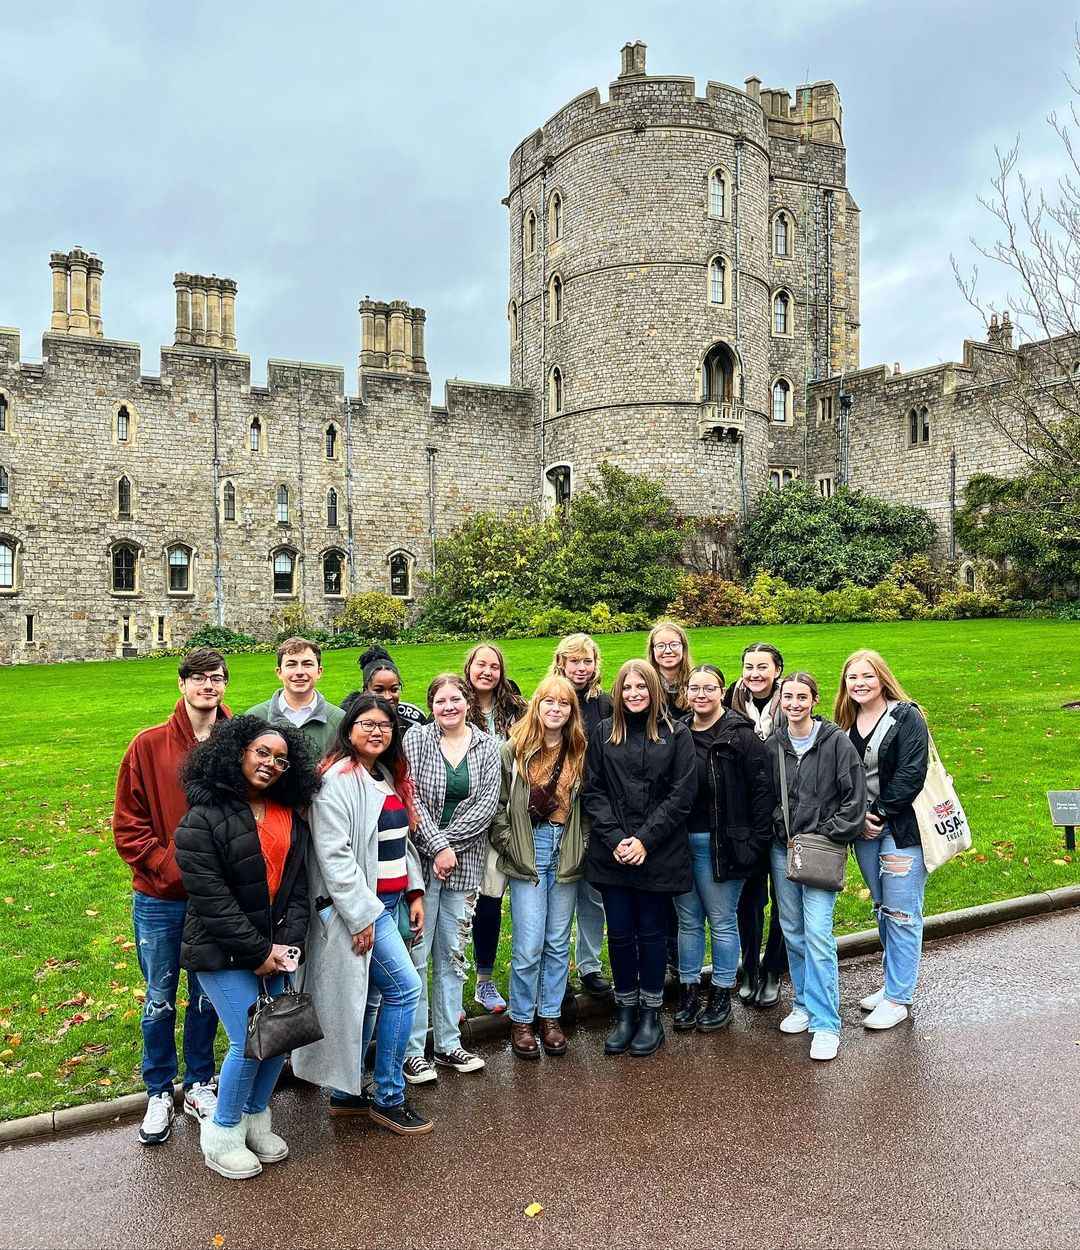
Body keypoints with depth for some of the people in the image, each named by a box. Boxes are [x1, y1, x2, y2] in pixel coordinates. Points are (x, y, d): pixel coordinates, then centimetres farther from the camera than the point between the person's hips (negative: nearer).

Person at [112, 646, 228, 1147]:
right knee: (159, 1000, 13)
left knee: (207, 996, 15)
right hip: (159, 899, -1)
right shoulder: (149, 746, -7)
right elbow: (128, 824, -6)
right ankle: (159, 1094, 33)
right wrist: (171, 868, -14)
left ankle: (199, 1084, 36)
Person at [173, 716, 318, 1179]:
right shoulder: (203, 819, -13)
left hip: (273, 948, 6)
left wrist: (290, 942, -8)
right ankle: (223, 1133, 18)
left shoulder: (290, 816, 6)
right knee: (249, 1042, -7)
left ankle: (255, 1119, 31)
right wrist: (258, 952, -16)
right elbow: (210, 898, -17)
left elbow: (297, 883, 4)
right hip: (223, 954, -6)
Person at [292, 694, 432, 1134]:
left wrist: (415, 891, 11)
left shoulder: (390, 777, 12)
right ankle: (389, 1098, 6)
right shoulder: (338, 779, -15)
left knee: (367, 998, 14)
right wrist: (361, 915, -20)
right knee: (405, 987, -8)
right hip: (358, 905, -8)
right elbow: (333, 854, -20)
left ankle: (345, 1093, 28)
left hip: (389, 902, 8)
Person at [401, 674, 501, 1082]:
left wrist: (449, 842, -12)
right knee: (416, 956, -1)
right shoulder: (416, 739, -2)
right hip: (419, 860, -3)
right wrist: (438, 845, -15)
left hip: (464, 864, 3)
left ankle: (448, 1043, 25)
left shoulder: (487, 746, 4)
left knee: (453, 956, 13)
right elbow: (410, 797, -10)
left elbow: (487, 804, -4)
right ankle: (412, 1050, 12)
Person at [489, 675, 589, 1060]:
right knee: (528, 946, -1)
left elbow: (587, 806, 10)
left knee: (558, 943, 12)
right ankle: (521, 1021, 17)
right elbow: (498, 803, -2)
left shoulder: (580, 753, 5)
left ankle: (551, 1016, 27)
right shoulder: (515, 750, -4)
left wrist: (581, 847, 1)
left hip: (566, 854, 3)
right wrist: (508, 844, -8)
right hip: (527, 853, -3)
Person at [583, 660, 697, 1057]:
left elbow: (682, 794, -6)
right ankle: (625, 1012, 26)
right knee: (619, 932, 9)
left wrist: (645, 839, -12)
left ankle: (650, 1013, 26)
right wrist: (614, 838, -10)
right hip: (612, 855, 2)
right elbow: (593, 791, 2)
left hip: (658, 855, -2)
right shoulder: (603, 734, 4)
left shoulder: (676, 734, -1)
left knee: (651, 932, 9)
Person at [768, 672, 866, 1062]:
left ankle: (826, 1024, -1)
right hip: (783, 849, 5)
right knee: (792, 931, 12)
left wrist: (826, 835, -10)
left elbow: (855, 797, -7)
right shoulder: (773, 746, 5)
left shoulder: (836, 741, -7)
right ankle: (804, 1004, 29)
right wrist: (780, 831, 4)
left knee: (818, 933, -10)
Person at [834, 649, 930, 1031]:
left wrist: (881, 813, -15)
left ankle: (897, 998, 10)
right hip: (865, 828, 6)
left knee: (901, 913, 0)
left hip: (902, 827, -6)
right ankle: (895, 982, 29)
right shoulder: (846, 724, 7)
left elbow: (911, 774, -17)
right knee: (882, 909, 15)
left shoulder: (906, 716, -10)